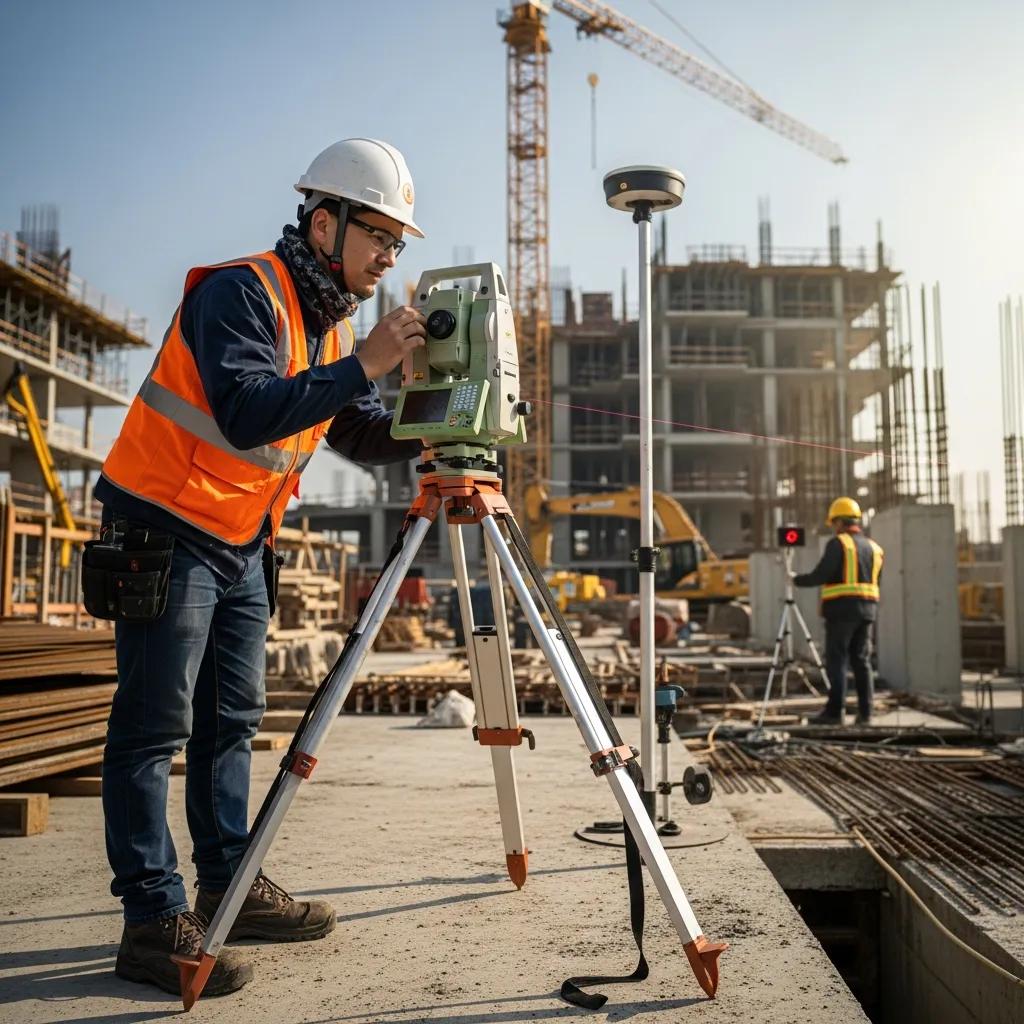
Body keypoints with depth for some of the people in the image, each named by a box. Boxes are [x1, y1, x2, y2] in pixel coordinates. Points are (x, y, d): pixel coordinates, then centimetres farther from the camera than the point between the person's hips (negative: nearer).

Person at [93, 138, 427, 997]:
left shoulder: (332, 321, 10)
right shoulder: (241, 292, -17)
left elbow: (362, 436, 7)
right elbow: (247, 414, -31)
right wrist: (363, 364, -33)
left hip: (242, 541, 9)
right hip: (165, 530, -9)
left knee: (231, 721, 12)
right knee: (153, 728, -4)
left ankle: (230, 887, 22)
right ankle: (154, 920, 2)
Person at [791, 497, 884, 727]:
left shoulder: (838, 543, -6)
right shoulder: (873, 547, 15)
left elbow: (820, 575, -13)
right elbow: (875, 583, 17)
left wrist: (798, 580, 2)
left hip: (842, 610, -6)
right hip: (867, 610, 6)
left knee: (837, 661, -3)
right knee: (862, 661, 8)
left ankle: (834, 712, -4)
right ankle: (865, 713, 4)